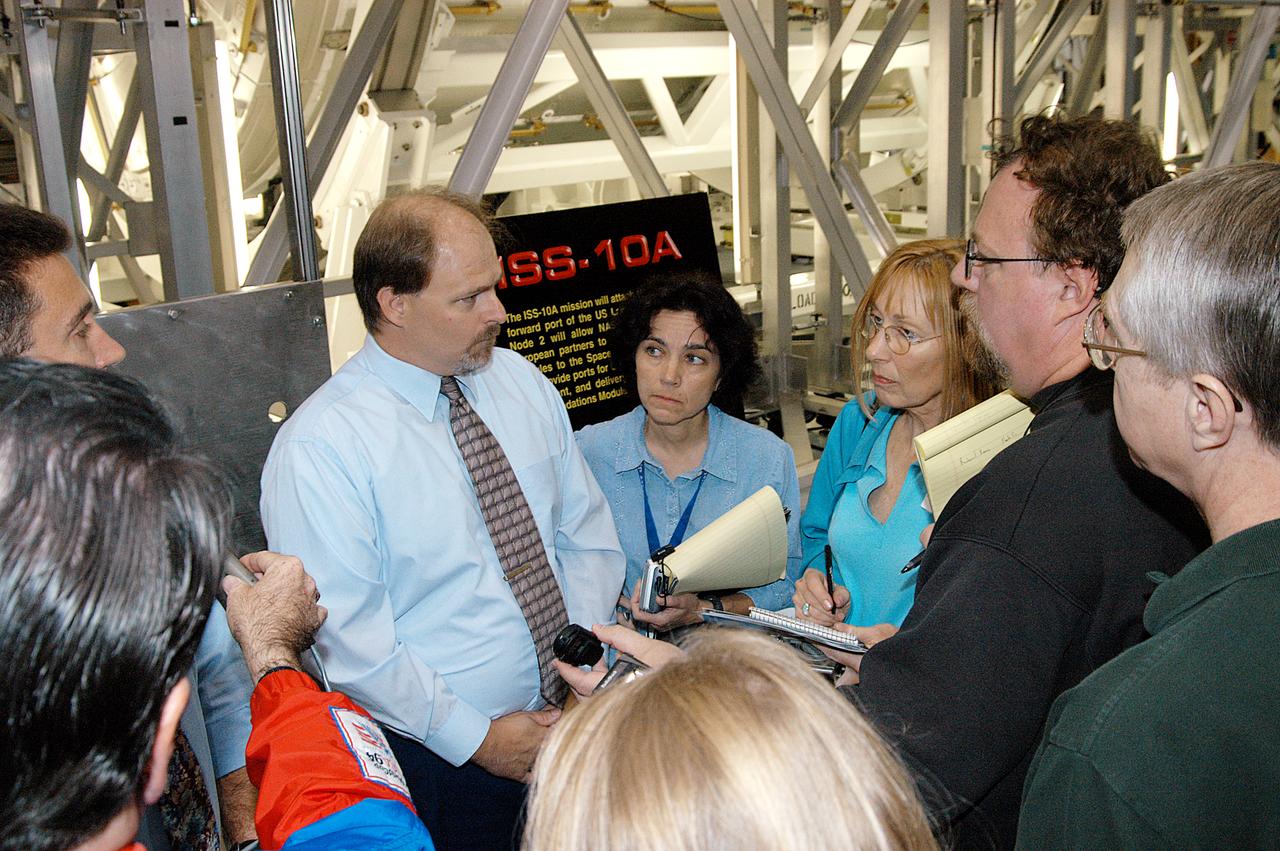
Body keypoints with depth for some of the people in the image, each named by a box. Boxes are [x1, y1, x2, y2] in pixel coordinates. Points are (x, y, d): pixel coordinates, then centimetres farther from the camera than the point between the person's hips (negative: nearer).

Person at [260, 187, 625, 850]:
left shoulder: (523, 383, 1)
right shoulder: (318, 449, -17)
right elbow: (348, 639, -18)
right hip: (441, 758, -5)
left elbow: (588, 539, 5)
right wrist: (477, 737, -15)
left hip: (571, 721, 5)